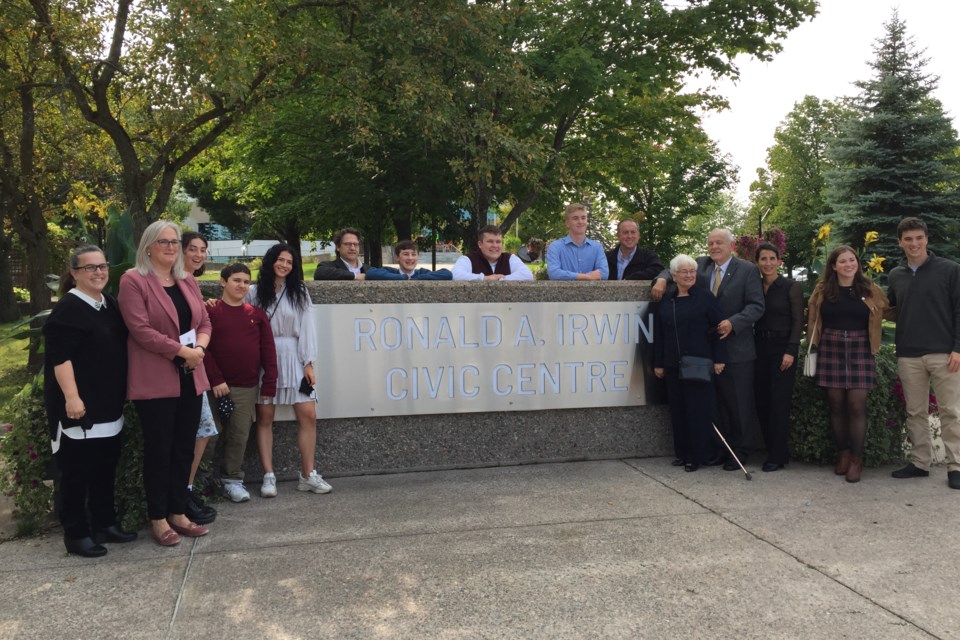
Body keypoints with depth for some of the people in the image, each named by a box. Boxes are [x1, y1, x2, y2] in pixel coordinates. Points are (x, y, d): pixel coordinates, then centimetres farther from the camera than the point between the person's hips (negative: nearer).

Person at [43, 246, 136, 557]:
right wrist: (71, 397, -25)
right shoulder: (67, 309, -13)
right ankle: (75, 533, 12)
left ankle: (104, 524, 26)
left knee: (106, 466, 14)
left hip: (108, 404, 8)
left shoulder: (109, 304, 11)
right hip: (79, 404, -8)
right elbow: (59, 357, -19)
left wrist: (120, 394, 19)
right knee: (76, 469, 1)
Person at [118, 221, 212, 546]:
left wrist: (200, 348, -8)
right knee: (159, 451, 2)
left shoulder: (188, 282, 13)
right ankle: (158, 519, 15)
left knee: (184, 449, 11)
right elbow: (141, 330, -16)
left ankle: (178, 513, 23)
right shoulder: (133, 281, -7)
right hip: (154, 380, -6)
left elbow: (204, 322, 13)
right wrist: (183, 350, -18)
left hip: (190, 378, 6)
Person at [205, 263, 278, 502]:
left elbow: (268, 351, 6)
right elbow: (203, 347, -8)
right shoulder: (209, 311, -2)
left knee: (240, 435, 3)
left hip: (247, 387, 2)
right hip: (217, 385, -2)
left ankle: (232, 479, 16)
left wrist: (269, 384, 1)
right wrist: (216, 379, -14)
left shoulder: (257, 314, 7)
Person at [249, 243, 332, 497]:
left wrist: (308, 363, -2)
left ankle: (308, 475, 5)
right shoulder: (254, 293, 5)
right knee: (265, 417, 0)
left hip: (294, 357, 2)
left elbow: (307, 328, 4)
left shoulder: (299, 292, 8)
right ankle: (269, 476, 7)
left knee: (308, 414, -4)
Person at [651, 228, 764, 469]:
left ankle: (740, 451, 16)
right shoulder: (702, 264, 8)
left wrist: (733, 323, -21)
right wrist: (662, 279, -6)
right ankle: (720, 449, 22)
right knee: (715, 402, 11)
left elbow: (757, 306, -8)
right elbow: (676, 269, 17)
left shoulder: (747, 269, -4)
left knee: (739, 402, 4)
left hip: (736, 348, -4)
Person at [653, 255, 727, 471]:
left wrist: (719, 359, -9)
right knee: (677, 410, 8)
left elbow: (718, 329, -4)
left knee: (697, 410, -1)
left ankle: (697, 455, 8)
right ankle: (682, 452, 19)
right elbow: (659, 334, 12)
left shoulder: (705, 298, -1)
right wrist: (658, 364, 10)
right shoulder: (666, 301, 10)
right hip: (673, 365, 4)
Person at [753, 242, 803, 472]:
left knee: (779, 402, -4)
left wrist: (790, 351, -14)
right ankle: (772, 450, 18)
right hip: (760, 348, 4)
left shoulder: (791, 287, -3)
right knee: (762, 402, 6)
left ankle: (778, 456, 3)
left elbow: (798, 322, -6)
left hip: (782, 348, -4)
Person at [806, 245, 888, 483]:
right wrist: (814, 344, 7)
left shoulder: (870, 290, 3)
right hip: (831, 349, 1)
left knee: (856, 405, -5)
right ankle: (842, 453, 17)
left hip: (859, 350, -1)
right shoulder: (822, 290, 5)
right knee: (836, 404, 5)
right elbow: (813, 319, 13)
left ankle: (856, 459, 3)